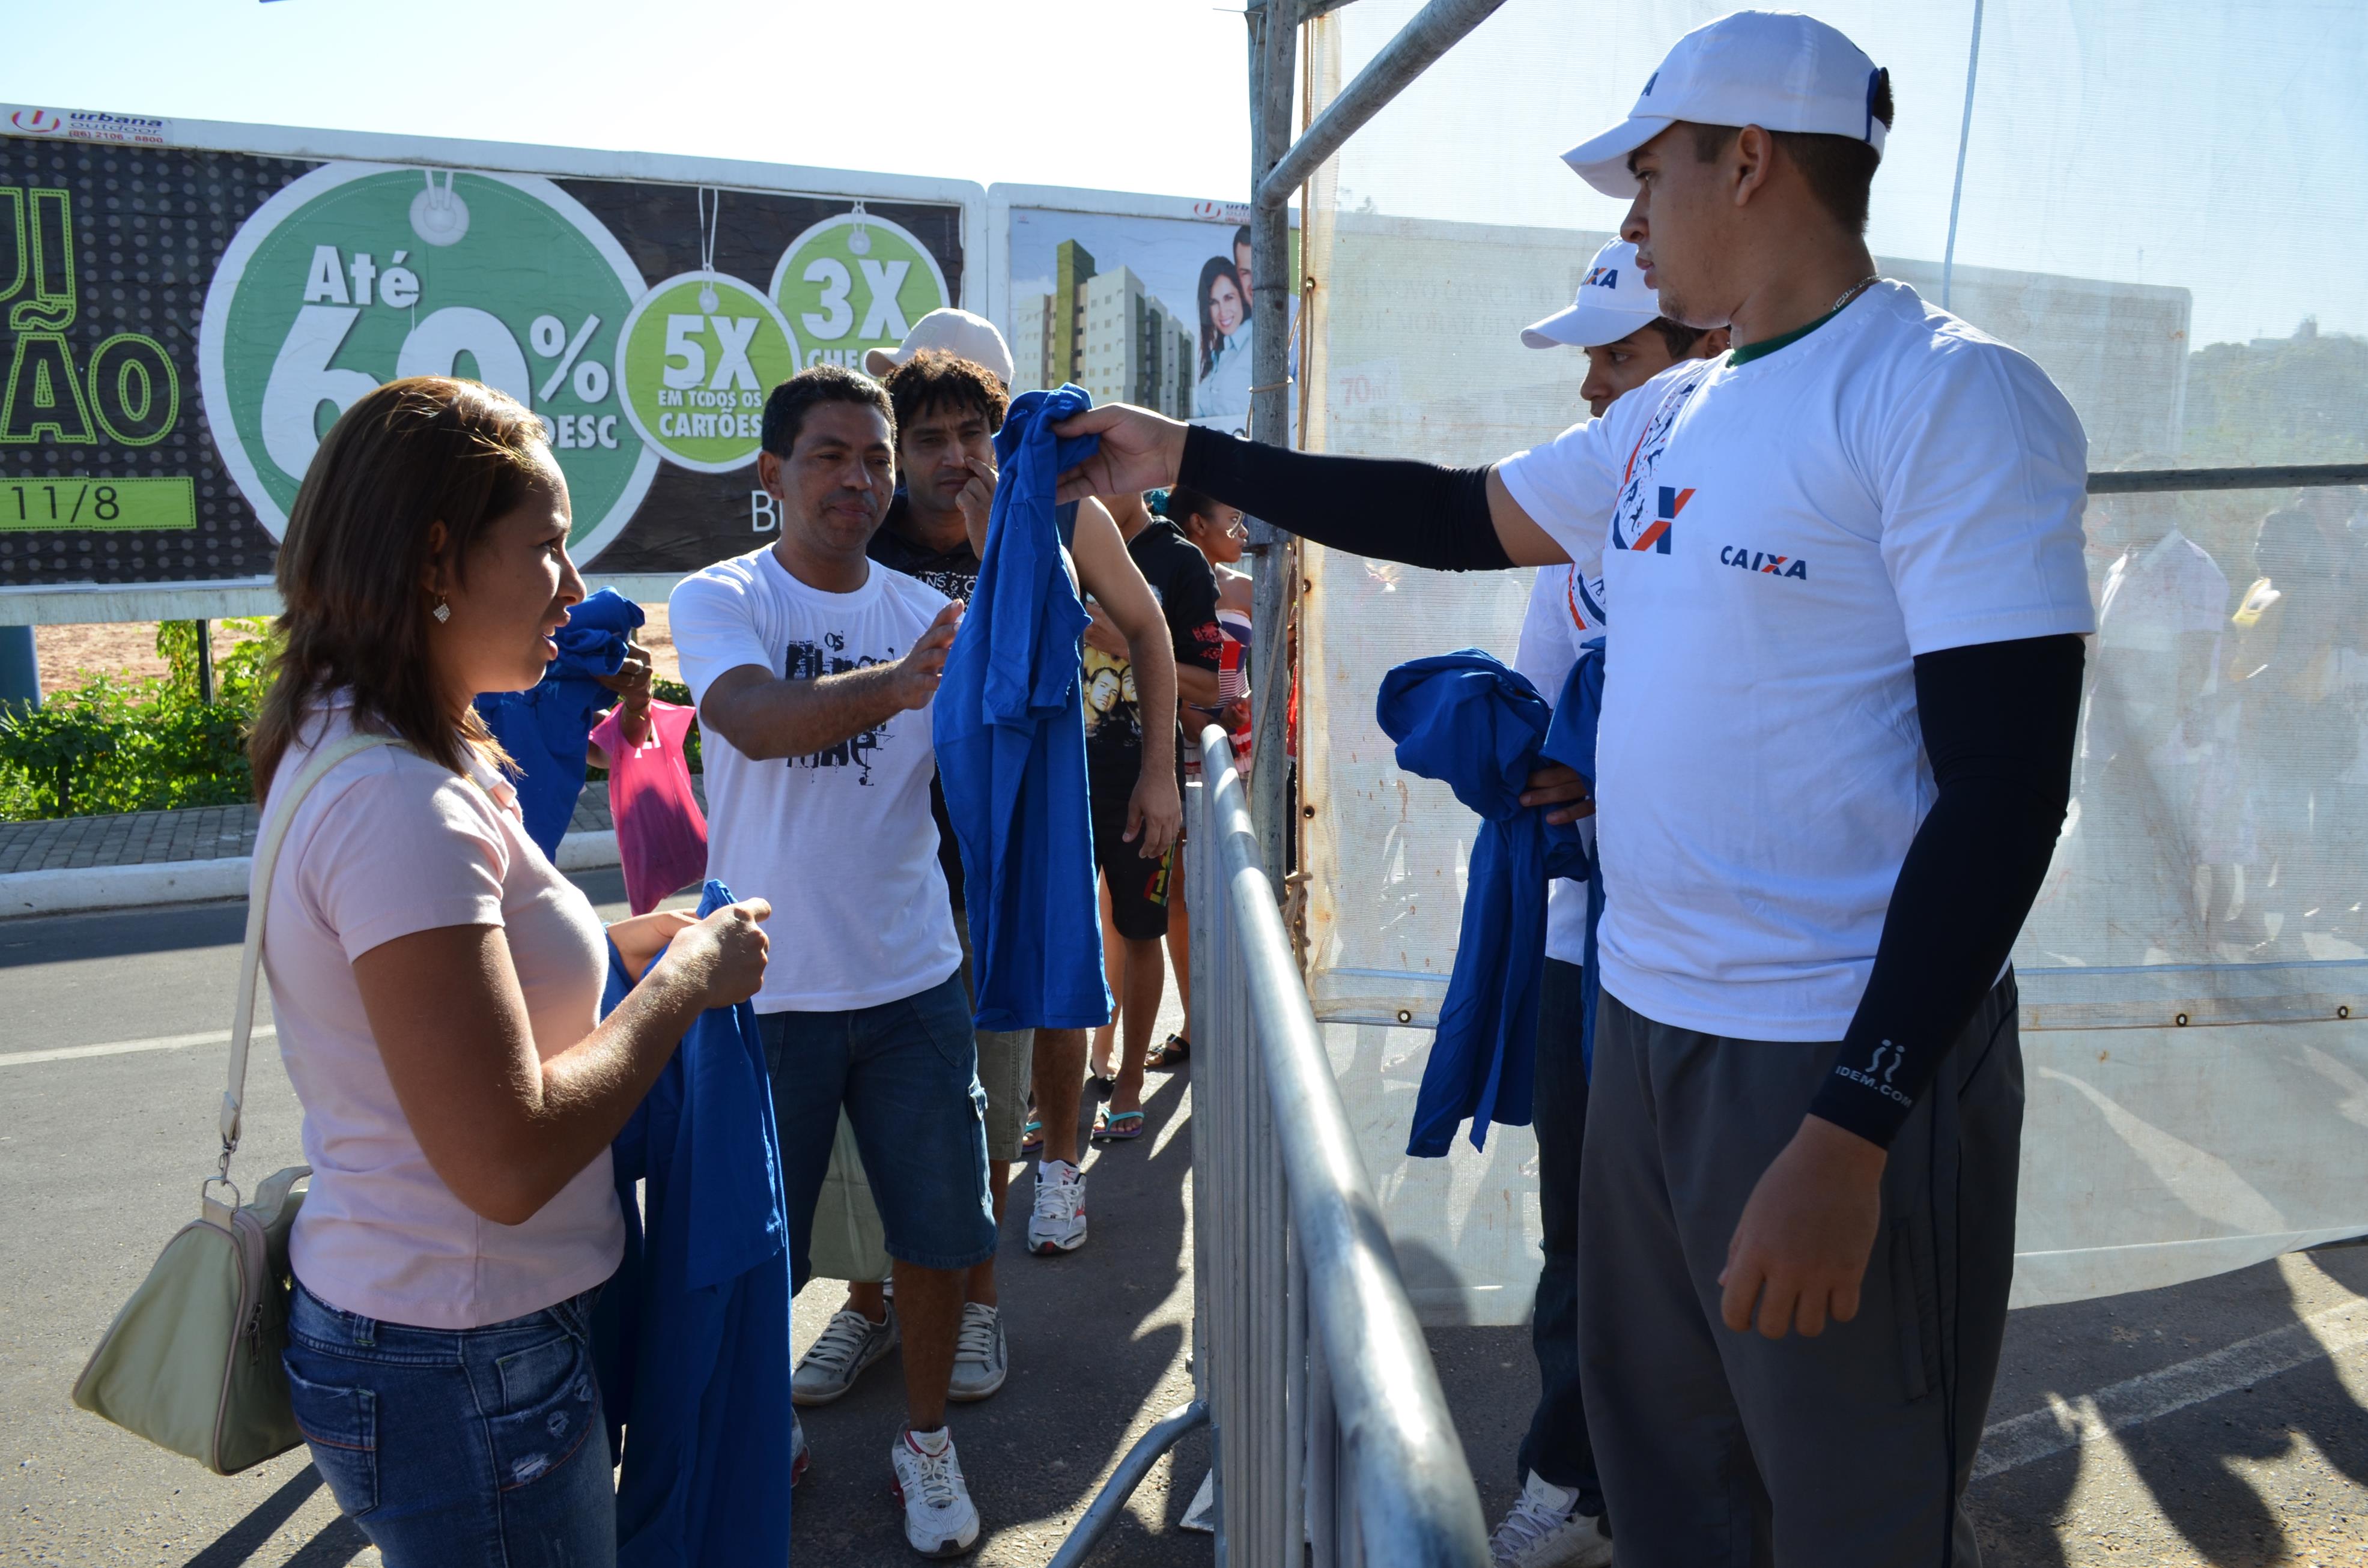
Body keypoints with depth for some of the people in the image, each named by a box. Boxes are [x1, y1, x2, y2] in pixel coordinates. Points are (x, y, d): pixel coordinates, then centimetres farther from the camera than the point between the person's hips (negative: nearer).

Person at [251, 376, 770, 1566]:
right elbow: (508, 1162, -28)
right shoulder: (396, 803, -26)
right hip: (460, 1368, -9)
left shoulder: (349, 753, 5)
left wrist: (610, 947, 3)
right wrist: (686, 978, -17)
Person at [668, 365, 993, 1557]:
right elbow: (758, 720, -29)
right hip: (768, 989, -3)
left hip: (913, 980, 3)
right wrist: (895, 684, -47)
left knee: (941, 1231, 11)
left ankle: (925, 1439, 34)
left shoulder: (927, 614, 4)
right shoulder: (719, 599, -7)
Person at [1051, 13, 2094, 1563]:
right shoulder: (1670, 418, 11)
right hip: (1648, 1025, 8)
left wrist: (1853, 1132, -23)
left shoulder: (1949, 394, -13)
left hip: (1846, 1068, -7)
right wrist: (1186, 457, 21)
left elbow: (2004, 788, -18)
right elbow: (1455, 516, 22)